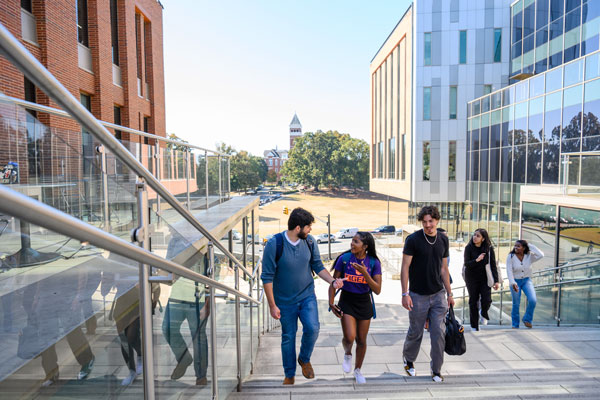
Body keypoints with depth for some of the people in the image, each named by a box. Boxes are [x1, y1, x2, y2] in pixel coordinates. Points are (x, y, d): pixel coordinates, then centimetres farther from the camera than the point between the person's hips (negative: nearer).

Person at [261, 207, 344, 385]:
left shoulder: (309, 241, -7)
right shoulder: (274, 244, -20)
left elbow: (318, 266, 5)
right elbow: (267, 277, -14)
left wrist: (332, 281, -12)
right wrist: (272, 305, -13)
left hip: (307, 295, 3)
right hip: (285, 300, -2)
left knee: (312, 329, -14)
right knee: (288, 337, 9)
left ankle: (304, 359, 18)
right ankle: (289, 375, 32)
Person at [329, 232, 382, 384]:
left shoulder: (373, 262, -11)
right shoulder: (344, 258, -12)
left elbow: (377, 290, -15)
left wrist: (365, 273, -27)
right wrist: (331, 303, -8)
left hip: (364, 303, 1)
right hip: (347, 301, -1)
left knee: (361, 340, 12)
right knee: (349, 337, -16)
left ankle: (357, 370, 38)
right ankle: (347, 354, 22)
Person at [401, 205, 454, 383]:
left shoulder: (443, 240, 4)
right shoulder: (413, 240, -11)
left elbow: (444, 268, 12)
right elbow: (405, 267, -10)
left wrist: (449, 293, 11)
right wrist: (405, 293, -14)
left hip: (438, 295, 4)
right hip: (418, 295, -3)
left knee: (438, 333, 4)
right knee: (415, 332, 10)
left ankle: (436, 370, 22)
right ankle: (408, 359, 37)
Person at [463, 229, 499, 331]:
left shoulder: (489, 248, -7)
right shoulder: (468, 248, -10)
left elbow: (493, 265, -3)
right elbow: (466, 264, -14)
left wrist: (496, 281, -6)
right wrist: (476, 260, -32)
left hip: (484, 278, 1)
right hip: (472, 278, 0)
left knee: (486, 300, -9)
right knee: (473, 301, 4)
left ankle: (484, 313, 28)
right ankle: (474, 326, 19)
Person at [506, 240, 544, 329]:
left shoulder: (529, 256, -6)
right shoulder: (510, 257, -12)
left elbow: (541, 255, -23)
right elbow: (509, 271, -15)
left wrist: (530, 245, -16)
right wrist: (513, 283, -26)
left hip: (527, 280, 2)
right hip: (515, 281, -2)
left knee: (533, 300, -16)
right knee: (516, 304, 2)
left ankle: (527, 319, 9)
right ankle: (515, 325, 19)